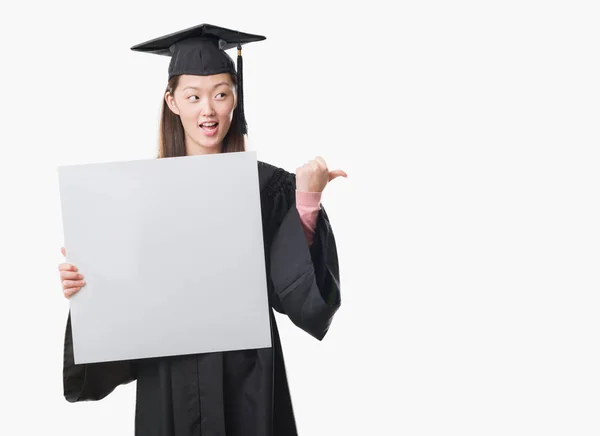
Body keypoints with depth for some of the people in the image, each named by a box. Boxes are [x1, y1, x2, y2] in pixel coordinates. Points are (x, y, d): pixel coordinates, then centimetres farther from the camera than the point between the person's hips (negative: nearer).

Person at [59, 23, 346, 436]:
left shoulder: (269, 186, -5)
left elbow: (294, 292, -13)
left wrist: (308, 203, -23)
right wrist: (81, 283, -17)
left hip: (246, 377, -1)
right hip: (167, 378, 1)